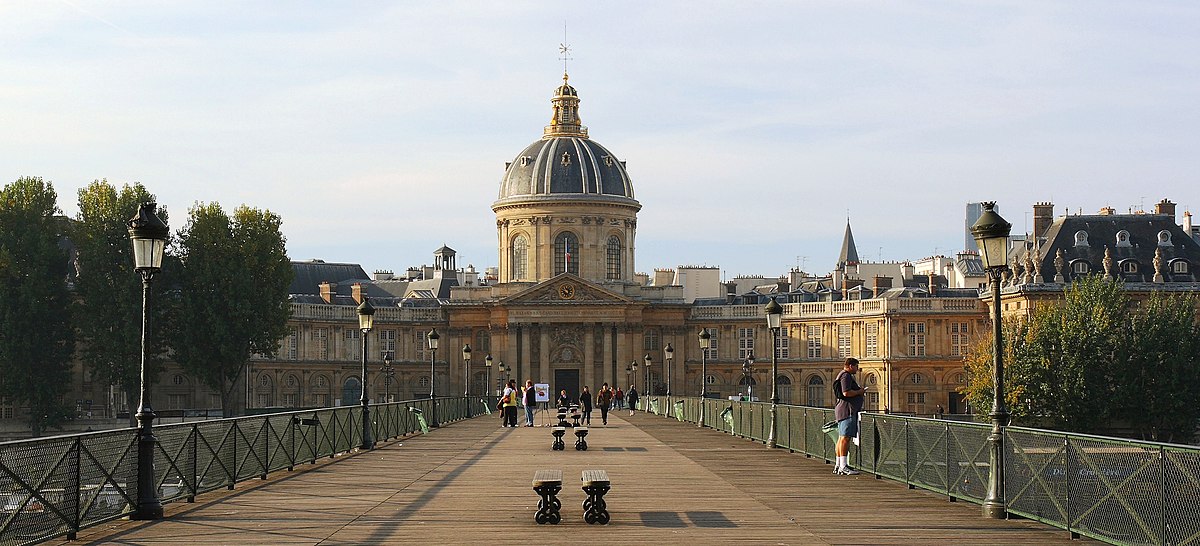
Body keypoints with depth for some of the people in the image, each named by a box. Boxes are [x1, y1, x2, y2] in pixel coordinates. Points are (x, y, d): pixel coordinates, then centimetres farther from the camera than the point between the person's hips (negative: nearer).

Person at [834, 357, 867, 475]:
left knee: (841, 438, 11)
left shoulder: (845, 375, 24)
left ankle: (838, 466, 13)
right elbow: (846, 392, -22)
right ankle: (843, 467, -18)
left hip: (842, 411, 11)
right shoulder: (846, 376, -11)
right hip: (847, 410, -11)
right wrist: (859, 392, -8)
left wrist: (860, 395, 22)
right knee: (845, 438, -14)